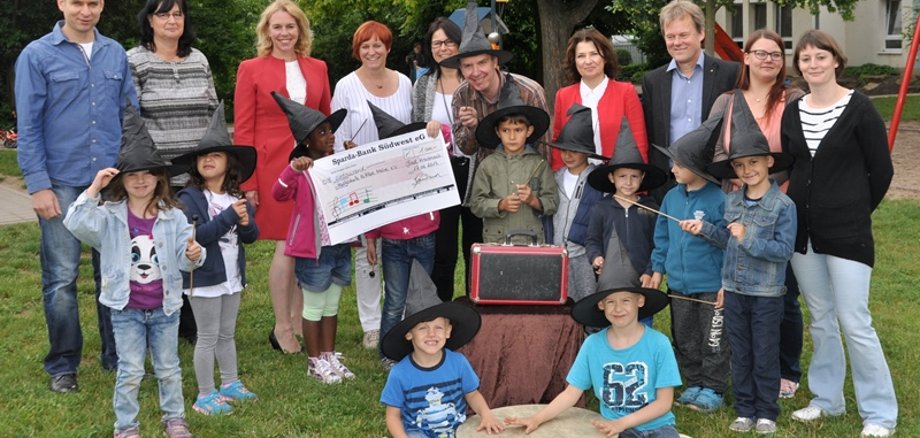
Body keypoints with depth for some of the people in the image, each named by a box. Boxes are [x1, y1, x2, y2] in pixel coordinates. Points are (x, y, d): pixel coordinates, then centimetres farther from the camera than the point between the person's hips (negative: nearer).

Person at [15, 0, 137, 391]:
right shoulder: (37, 55, -2)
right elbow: (28, 126, -4)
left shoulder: (116, 54, 8)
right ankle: (62, 365, 15)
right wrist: (38, 184, -10)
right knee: (61, 278, 2)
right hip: (62, 182, -3)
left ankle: (118, 356, 21)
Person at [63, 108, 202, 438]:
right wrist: (94, 189, -28)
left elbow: (184, 261, -6)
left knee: (168, 368, 16)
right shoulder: (110, 217, -8)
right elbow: (76, 224, -25)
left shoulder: (173, 218, -5)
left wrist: (193, 256, -29)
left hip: (165, 307, 2)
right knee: (130, 372, 6)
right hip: (126, 309, -1)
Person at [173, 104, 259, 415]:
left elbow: (251, 237, 6)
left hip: (233, 276, 6)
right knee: (208, 337, 2)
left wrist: (246, 224, -16)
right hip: (204, 278, -6)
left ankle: (230, 384, 33)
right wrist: (229, 216, -29)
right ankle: (205, 396, 12)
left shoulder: (238, 197, 3)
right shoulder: (189, 198, -14)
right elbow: (196, 235, -26)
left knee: (227, 334, 19)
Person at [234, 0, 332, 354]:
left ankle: (298, 321, 20)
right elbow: (242, 130, -3)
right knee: (287, 247, -4)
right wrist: (248, 182, -9)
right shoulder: (251, 69, 0)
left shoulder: (317, 68, 11)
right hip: (273, 168, -4)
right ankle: (281, 327, 9)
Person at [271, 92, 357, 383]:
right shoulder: (301, 169, -12)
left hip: (341, 246, 6)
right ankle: (314, 362, 20)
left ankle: (329, 356, 29)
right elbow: (279, 194, -25)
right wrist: (293, 169, -40)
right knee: (314, 308, 8)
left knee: (331, 307, 17)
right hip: (313, 249, -6)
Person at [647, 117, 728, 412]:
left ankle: (712, 390, 17)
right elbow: (662, 236, 13)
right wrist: (658, 269, 10)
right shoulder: (672, 197, 4)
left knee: (713, 341, 4)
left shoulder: (717, 199, -15)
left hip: (711, 287, -6)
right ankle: (694, 385, 29)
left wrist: (726, 282, -14)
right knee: (684, 340, 15)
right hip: (678, 285, 7)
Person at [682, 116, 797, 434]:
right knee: (740, 354, 13)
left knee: (765, 355, 7)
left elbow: (784, 250, -18)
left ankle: (766, 413, 20)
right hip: (734, 290, 5)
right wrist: (704, 229, 6)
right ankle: (745, 410, 23)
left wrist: (749, 239, -25)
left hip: (766, 294, -5)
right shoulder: (732, 201, 5)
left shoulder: (783, 205, -14)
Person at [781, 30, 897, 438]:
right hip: (802, 230, 5)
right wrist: (801, 207, 9)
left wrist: (855, 210, 4)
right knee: (820, 319, 14)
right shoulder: (792, 112, 6)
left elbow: (881, 170, -4)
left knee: (854, 323, -5)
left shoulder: (859, 109, -9)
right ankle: (827, 398, 26)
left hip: (847, 232, -5)